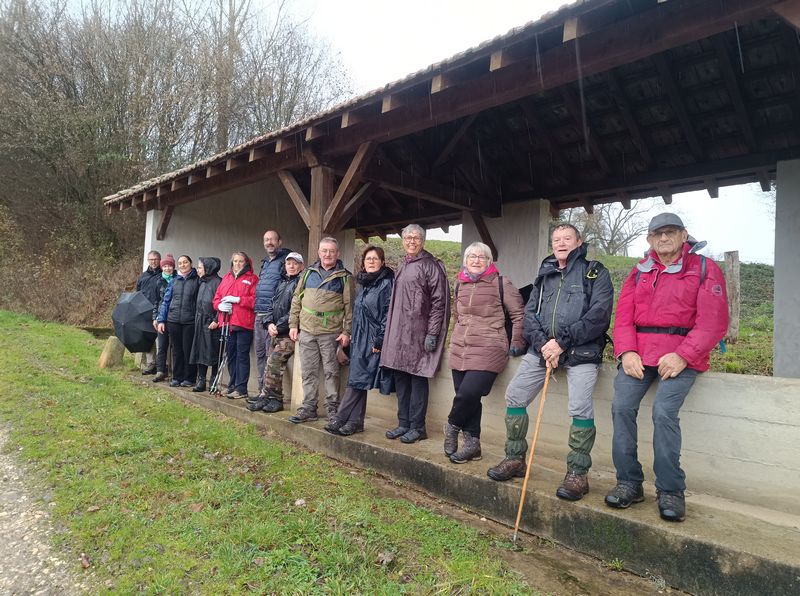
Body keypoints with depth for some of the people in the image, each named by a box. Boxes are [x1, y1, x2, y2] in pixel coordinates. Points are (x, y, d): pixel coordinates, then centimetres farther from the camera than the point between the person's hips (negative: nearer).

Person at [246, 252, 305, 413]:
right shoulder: (282, 282, 20)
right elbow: (272, 305, 18)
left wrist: (279, 326, -13)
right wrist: (269, 323, 0)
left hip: (289, 333, -8)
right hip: (275, 332, 8)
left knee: (274, 360, -17)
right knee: (272, 363, 5)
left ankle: (267, 397, -7)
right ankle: (274, 399, 12)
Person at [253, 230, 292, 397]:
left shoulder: (286, 260, -6)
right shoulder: (265, 262, 21)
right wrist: (256, 308, 20)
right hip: (259, 314, 8)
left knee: (271, 354, -5)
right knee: (260, 353, 11)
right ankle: (262, 390, 20)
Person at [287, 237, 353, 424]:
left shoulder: (344, 277, 2)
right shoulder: (309, 273, 12)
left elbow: (349, 306, -2)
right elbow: (296, 299, 13)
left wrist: (346, 332, -8)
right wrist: (293, 325, 7)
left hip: (331, 332, -3)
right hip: (306, 331, 3)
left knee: (331, 371, 4)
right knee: (309, 371, 8)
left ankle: (332, 407, 15)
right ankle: (309, 408, 17)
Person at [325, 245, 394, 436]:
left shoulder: (387, 283, -8)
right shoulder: (362, 283, 16)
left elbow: (389, 313, -14)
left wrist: (380, 339, -18)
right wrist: (352, 336, 17)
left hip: (374, 340, -8)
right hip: (360, 339, 8)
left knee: (358, 379, -7)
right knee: (357, 380, 6)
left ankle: (340, 419, -3)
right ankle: (355, 422, 10)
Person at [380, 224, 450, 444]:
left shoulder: (431, 265, -6)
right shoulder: (402, 266, 17)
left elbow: (439, 302, -11)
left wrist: (432, 334, -16)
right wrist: (390, 331, 17)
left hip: (418, 332, -7)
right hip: (399, 331, 8)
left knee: (417, 378, -1)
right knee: (401, 377, 11)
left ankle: (417, 427, 9)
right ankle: (403, 423, 22)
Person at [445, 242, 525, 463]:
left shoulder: (500, 283, -2)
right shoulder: (460, 284, 14)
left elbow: (518, 314, 1)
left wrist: (516, 342, -1)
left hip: (488, 350, -5)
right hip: (459, 350, 6)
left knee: (468, 393, -18)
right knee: (464, 395, 4)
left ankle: (452, 426, 11)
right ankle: (472, 444, 18)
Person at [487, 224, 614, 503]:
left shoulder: (595, 273, 3)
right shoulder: (544, 275, 19)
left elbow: (599, 314, -10)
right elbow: (530, 312, 10)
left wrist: (563, 342, -16)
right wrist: (542, 344, -8)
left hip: (581, 351, -5)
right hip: (543, 348, 5)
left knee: (580, 407, -19)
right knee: (514, 396, 2)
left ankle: (577, 474, -1)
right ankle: (515, 459, 18)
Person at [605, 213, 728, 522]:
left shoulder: (705, 268, 4)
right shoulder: (639, 271, 16)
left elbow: (713, 322, -5)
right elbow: (623, 315, 8)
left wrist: (683, 356, -16)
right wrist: (627, 351, -8)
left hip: (681, 354, -3)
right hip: (639, 352, 4)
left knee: (664, 410, -23)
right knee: (621, 406, -15)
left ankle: (670, 490, -5)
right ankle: (629, 483, 0)